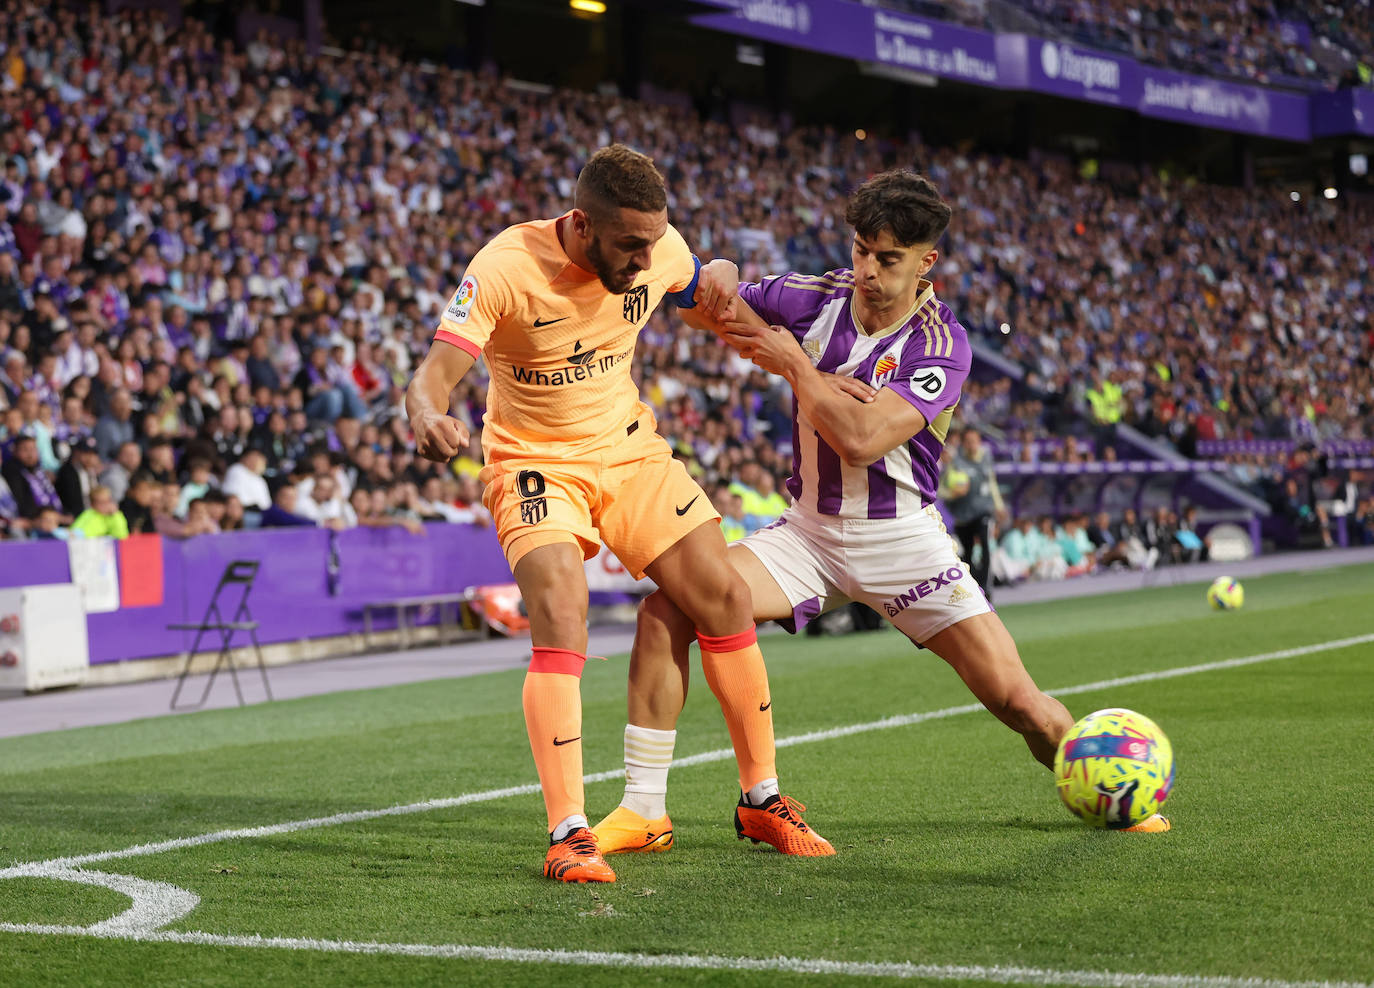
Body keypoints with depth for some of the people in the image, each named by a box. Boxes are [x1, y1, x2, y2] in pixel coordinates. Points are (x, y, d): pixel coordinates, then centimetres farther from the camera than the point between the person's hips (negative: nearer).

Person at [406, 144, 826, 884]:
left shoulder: (658, 247, -12)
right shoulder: (505, 268, -26)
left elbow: (698, 293, 13)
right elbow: (435, 374, -34)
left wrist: (722, 282, -13)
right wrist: (427, 417, -58)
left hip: (629, 449, 5)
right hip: (535, 461, -5)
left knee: (725, 598, -1)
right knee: (560, 624, -25)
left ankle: (761, 798, 16)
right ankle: (567, 834, -20)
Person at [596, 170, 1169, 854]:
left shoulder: (941, 346, -14)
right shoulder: (817, 298, -4)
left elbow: (861, 439, -25)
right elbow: (701, 304, 6)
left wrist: (792, 363, -16)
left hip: (901, 538, -3)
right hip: (808, 532, 3)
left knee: (1019, 704, -8)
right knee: (666, 611, -20)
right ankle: (643, 809, -10)